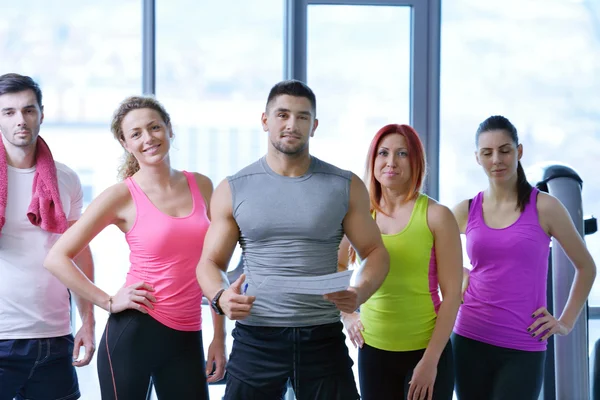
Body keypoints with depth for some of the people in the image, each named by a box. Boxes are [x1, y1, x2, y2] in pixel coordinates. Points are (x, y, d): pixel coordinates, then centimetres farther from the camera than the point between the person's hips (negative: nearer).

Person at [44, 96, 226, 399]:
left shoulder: (201, 186, 7)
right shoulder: (122, 196, -4)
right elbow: (56, 259, -6)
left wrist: (219, 336, 9)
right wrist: (108, 302, -8)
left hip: (187, 339, 4)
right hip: (133, 332, -3)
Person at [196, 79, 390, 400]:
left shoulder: (346, 187, 4)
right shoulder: (233, 190, 4)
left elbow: (375, 252, 7)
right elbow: (210, 262, 6)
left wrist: (361, 291, -15)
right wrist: (221, 296, -17)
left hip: (323, 337, 0)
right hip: (255, 337, 0)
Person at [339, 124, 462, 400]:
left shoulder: (436, 216, -7)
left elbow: (452, 294, -9)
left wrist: (431, 359, -13)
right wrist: (346, 315, 7)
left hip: (426, 350, -3)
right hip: (373, 351, 3)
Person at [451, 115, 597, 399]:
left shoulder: (544, 207, -2)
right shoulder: (465, 211, 4)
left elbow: (586, 267, 8)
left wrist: (566, 322, 2)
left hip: (523, 348, -2)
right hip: (469, 341, 3)